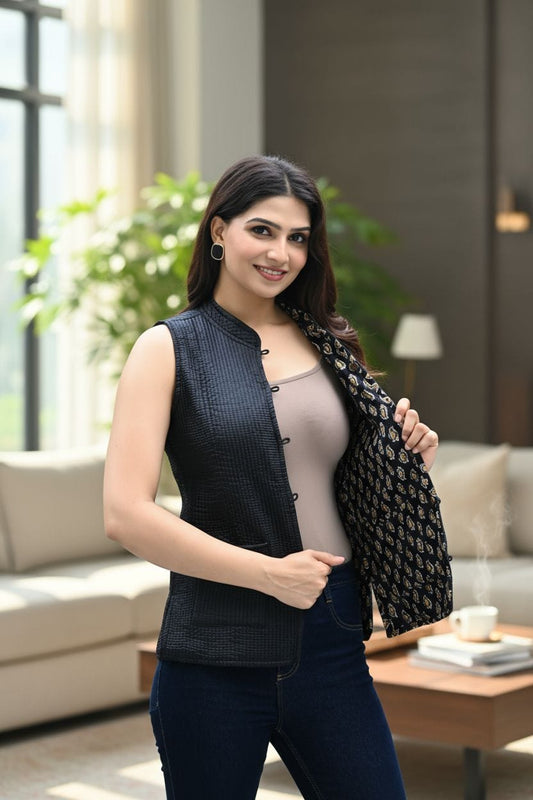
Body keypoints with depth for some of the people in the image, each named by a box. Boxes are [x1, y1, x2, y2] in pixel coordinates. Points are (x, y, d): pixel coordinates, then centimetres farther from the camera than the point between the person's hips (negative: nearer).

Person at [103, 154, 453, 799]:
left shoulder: (329, 346, 11)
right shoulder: (170, 349, -3)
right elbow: (125, 515, -13)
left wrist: (407, 462, -1)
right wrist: (269, 572, -16)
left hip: (331, 643, 4)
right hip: (215, 655, -4)